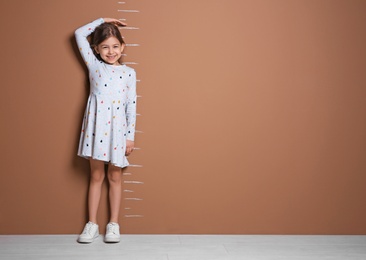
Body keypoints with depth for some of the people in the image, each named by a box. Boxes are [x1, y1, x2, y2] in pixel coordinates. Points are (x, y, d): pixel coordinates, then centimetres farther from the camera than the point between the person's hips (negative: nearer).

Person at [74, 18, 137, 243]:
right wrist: (101, 21, 12)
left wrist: (130, 136, -1)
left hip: (117, 127, 0)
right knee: (96, 175, 7)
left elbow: (131, 105, 3)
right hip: (96, 125, 1)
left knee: (115, 176, 9)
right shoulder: (94, 65, 8)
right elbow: (79, 34, 10)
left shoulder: (129, 72, 5)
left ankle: (114, 224, 16)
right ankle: (92, 224, 15)